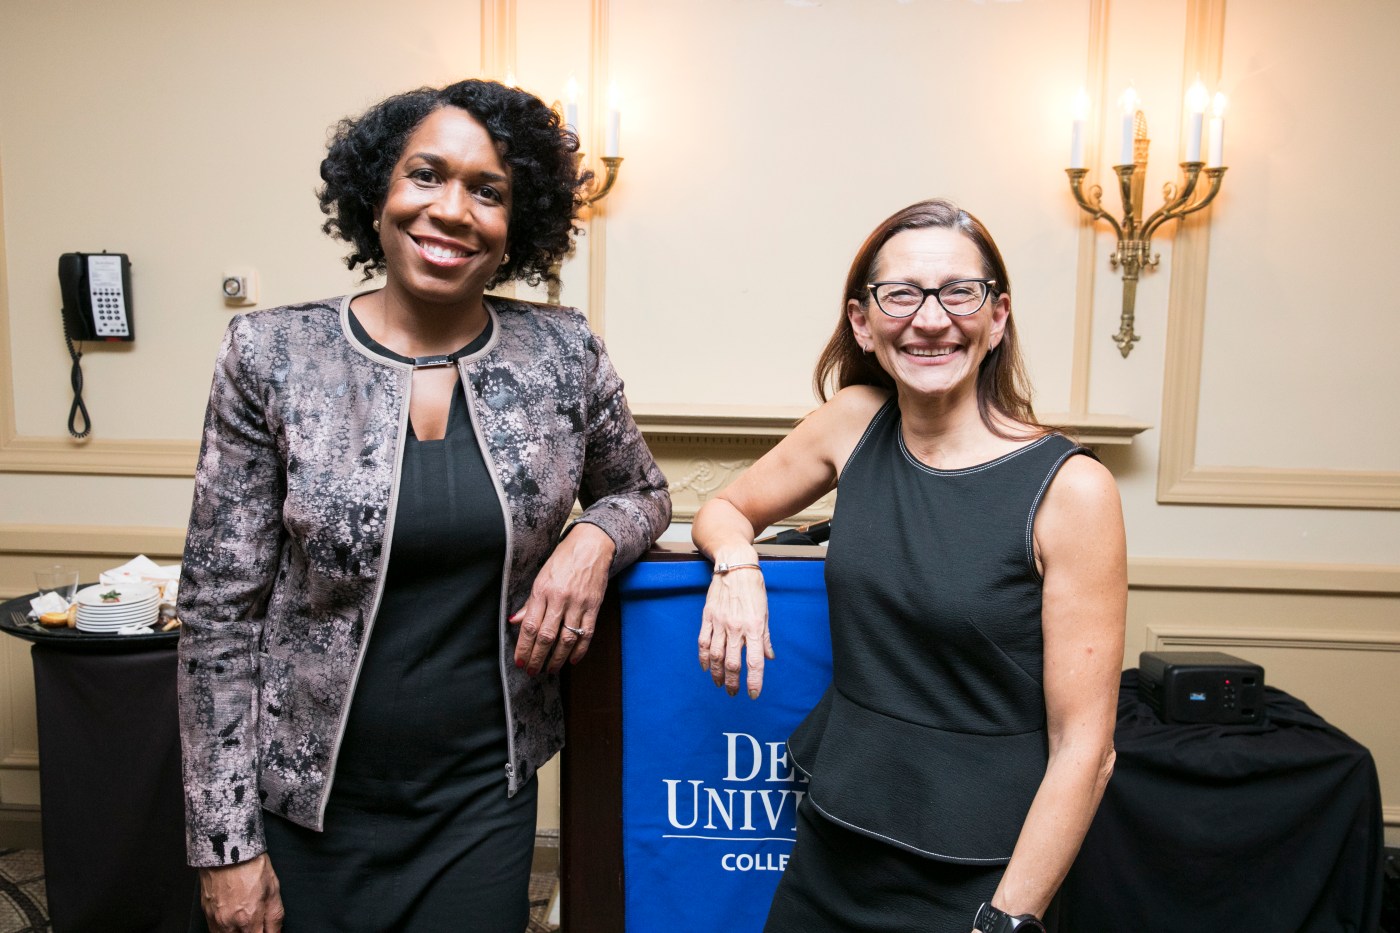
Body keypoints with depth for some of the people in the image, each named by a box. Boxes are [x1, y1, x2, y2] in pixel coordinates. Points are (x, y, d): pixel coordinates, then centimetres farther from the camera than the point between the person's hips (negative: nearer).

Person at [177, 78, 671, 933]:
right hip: (309, 799, 0)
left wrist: (595, 539, -13)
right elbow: (221, 612, -6)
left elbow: (641, 493, 11)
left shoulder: (564, 355, -6)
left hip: (487, 794, 1)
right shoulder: (272, 356, -9)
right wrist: (226, 842, -6)